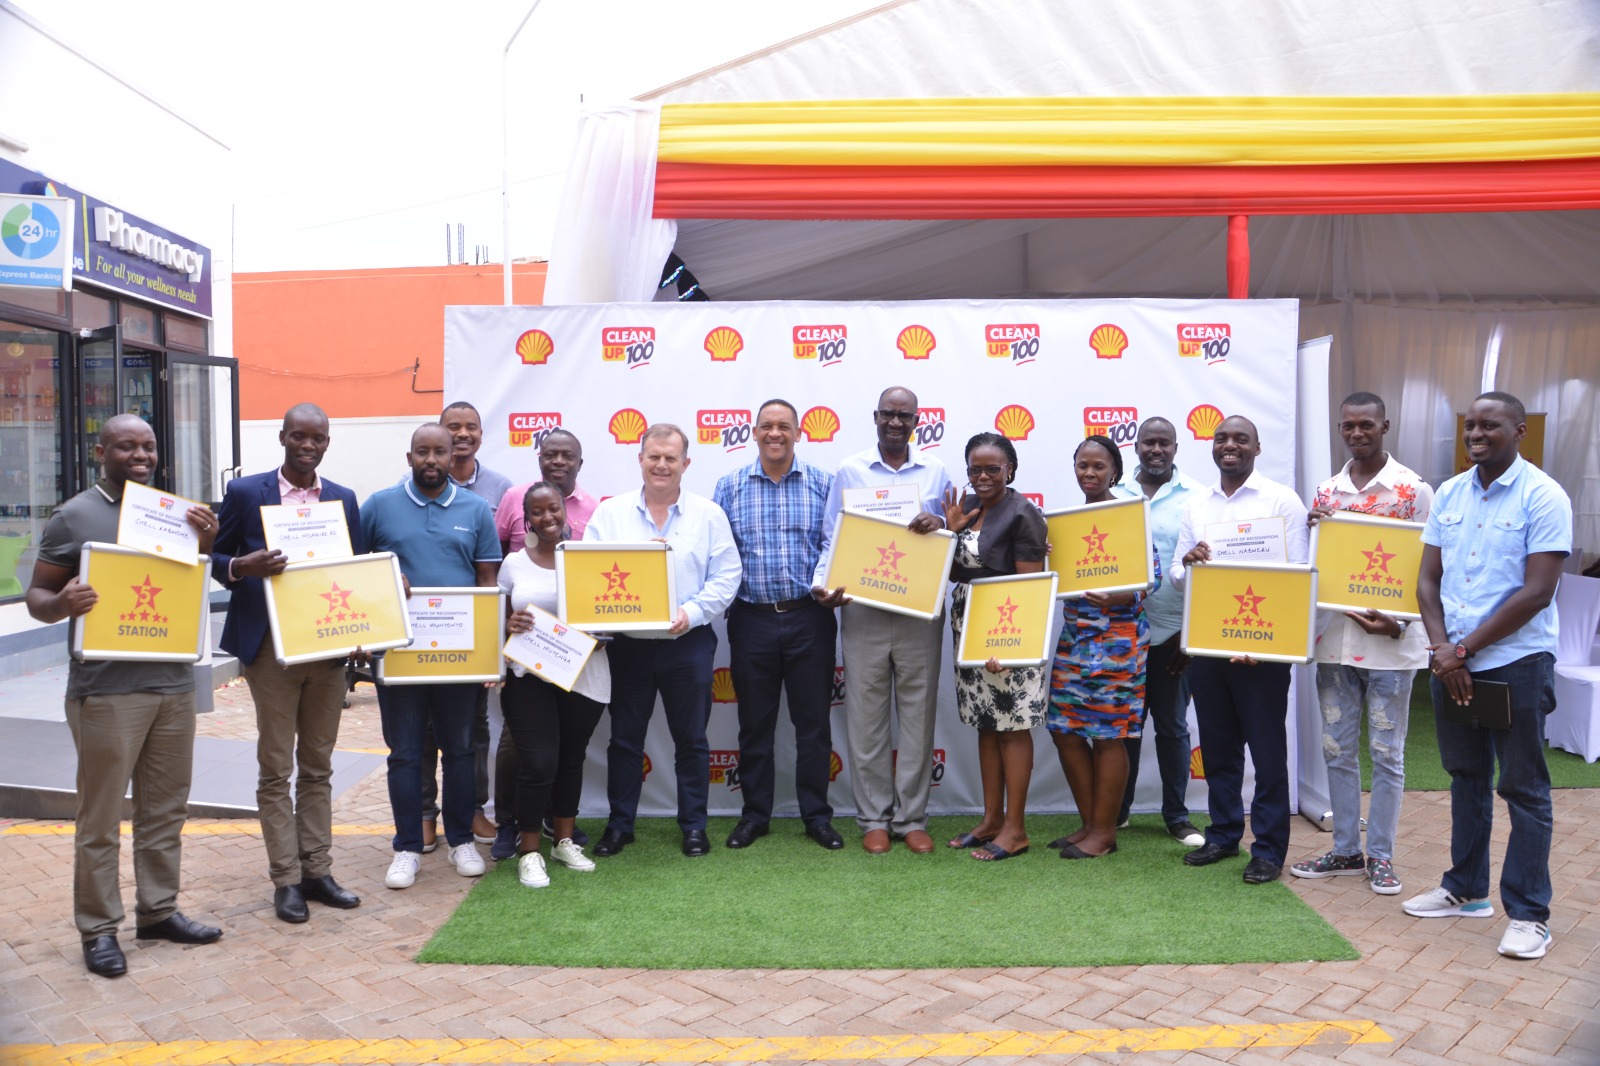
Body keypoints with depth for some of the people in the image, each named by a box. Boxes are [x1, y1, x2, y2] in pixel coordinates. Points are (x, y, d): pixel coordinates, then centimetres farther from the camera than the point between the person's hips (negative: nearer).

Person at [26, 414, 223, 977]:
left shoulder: (173, 510, 12)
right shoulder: (74, 516, -4)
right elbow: (37, 595, -1)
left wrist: (207, 543, 0)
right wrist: (61, 603, -24)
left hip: (174, 682, 6)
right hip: (106, 691, -5)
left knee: (165, 808, 14)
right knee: (101, 817, 3)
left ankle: (159, 910, 26)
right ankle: (99, 929, 15)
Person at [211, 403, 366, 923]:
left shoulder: (344, 499, 8)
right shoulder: (245, 492, -1)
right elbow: (216, 559, 3)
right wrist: (243, 566, -20)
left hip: (328, 648, 3)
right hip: (270, 648, -3)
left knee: (318, 767, 11)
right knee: (276, 770, 4)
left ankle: (317, 870, 20)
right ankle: (286, 880, 13)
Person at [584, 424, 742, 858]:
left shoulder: (708, 514, 2)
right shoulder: (610, 512, 5)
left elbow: (726, 576, -2)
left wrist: (692, 612, -15)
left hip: (688, 643, -1)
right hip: (628, 643, 1)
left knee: (691, 739, 9)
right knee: (624, 738, 10)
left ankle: (694, 825, 22)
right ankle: (619, 824, 24)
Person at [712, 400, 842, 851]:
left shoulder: (823, 484, 3)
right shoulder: (730, 487, 5)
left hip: (810, 618, 0)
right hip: (752, 619, 1)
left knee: (814, 721, 6)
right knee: (754, 723, 10)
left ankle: (817, 815, 19)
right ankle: (754, 814, 23)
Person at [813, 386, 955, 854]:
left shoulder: (935, 470, 10)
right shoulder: (849, 470, 7)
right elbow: (832, 538, 7)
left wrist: (939, 526, -10)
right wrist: (822, 583, -9)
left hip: (920, 612, 1)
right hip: (863, 612, -1)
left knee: (918, 715, 5)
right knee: (866, 718, 2)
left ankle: (912, 817, 16)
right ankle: (874, 818, 14)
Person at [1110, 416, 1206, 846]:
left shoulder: (1196, 497, -2)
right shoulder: (1113, 494, 5)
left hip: (1172, 633, -2)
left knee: (1172, 727, 8)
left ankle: (1177, 816, 21)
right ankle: (1116, 810, 24)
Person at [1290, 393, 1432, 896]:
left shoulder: (1414, 490, -4)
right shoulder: (1325, 492, 9)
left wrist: (1397, 621, -18)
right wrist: (1309, 529, -7)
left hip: (1390, 643, -4)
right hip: (1334, 640, 4)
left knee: (1386, 753, 6)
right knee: (1337, 750, 11)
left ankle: (1381, 855, 18)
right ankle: (1346, 850, 23)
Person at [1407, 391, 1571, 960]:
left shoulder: (1543, 497, -10)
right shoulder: (1449, 494, 7)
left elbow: (1537, 594, -15)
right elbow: (1428, 580, 7)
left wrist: (1464, 650, -13)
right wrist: (1440, 649, -7)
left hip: (1516, 663, -5)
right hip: (1450, 662, 6)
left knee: (1523, 788, 3)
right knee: (1466, 777, 16)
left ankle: (1528, 912, 13)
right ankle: (1466, 888, 29)